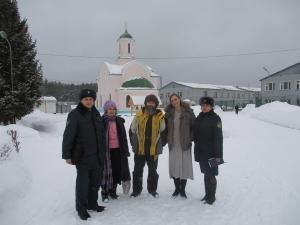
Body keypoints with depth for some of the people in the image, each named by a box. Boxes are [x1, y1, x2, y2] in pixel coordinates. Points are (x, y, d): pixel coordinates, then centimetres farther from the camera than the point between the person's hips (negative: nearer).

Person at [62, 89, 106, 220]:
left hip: (97, 156, 6)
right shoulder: (75, 114, -10)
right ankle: (81, 208, 19)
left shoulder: (96, 114, 10)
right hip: (82, 156, -6)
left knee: (95, 181, 15)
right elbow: (68, 136, -14)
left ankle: (92, 203, 33)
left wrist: (103, 152, 16)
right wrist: (67, 155, -16)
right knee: (83, 183, 2)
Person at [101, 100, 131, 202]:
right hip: (106, 150, -4)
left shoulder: (119, 121, 10)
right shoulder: (102, 121, -3)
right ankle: (105, 193, 15)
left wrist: (125, 151, 11)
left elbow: (124, 137, 13)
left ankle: (113, 191, 25)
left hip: (118, 150, 4)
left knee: (117, 171, 8)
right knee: (106, 172, 0)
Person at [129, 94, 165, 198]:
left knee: (153, 170, 14)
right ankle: (136, 190, 24)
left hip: (153, 149, 1)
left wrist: (159, 145, 7)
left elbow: (162, 131, 9)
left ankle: (152, 189, 31)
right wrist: (134, 144, 5)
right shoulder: (139, 115, -3)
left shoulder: (160, 116, -2)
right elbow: (132, 130, 5)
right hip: (139, 149, 0)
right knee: (138, 170, 10)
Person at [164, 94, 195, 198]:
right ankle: (177, 188, 23)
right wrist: (167, 139, 4)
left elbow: (194, 126, 0)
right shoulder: (168, 113, 6)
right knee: (174, 166, 7)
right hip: (173, 144, 3)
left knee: (184, 165, 1)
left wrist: (190, 138, -6)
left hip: (184, 144, -2)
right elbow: (165, 128, 13)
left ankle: (182, 189, 17)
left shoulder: (188, 112, -2)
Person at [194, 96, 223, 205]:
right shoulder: (199, 118, 9)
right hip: (201, 152, 6)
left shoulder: (215, 118, -11)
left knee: (211, 175, 2)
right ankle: (207, 194, 30)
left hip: (211, 152, -6)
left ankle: (212, 196, 18)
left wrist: (217, 154, -18)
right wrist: (196, 151, 12)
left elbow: (218, 138, -14)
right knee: (206, 174, 16)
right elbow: (195, 135, 15)